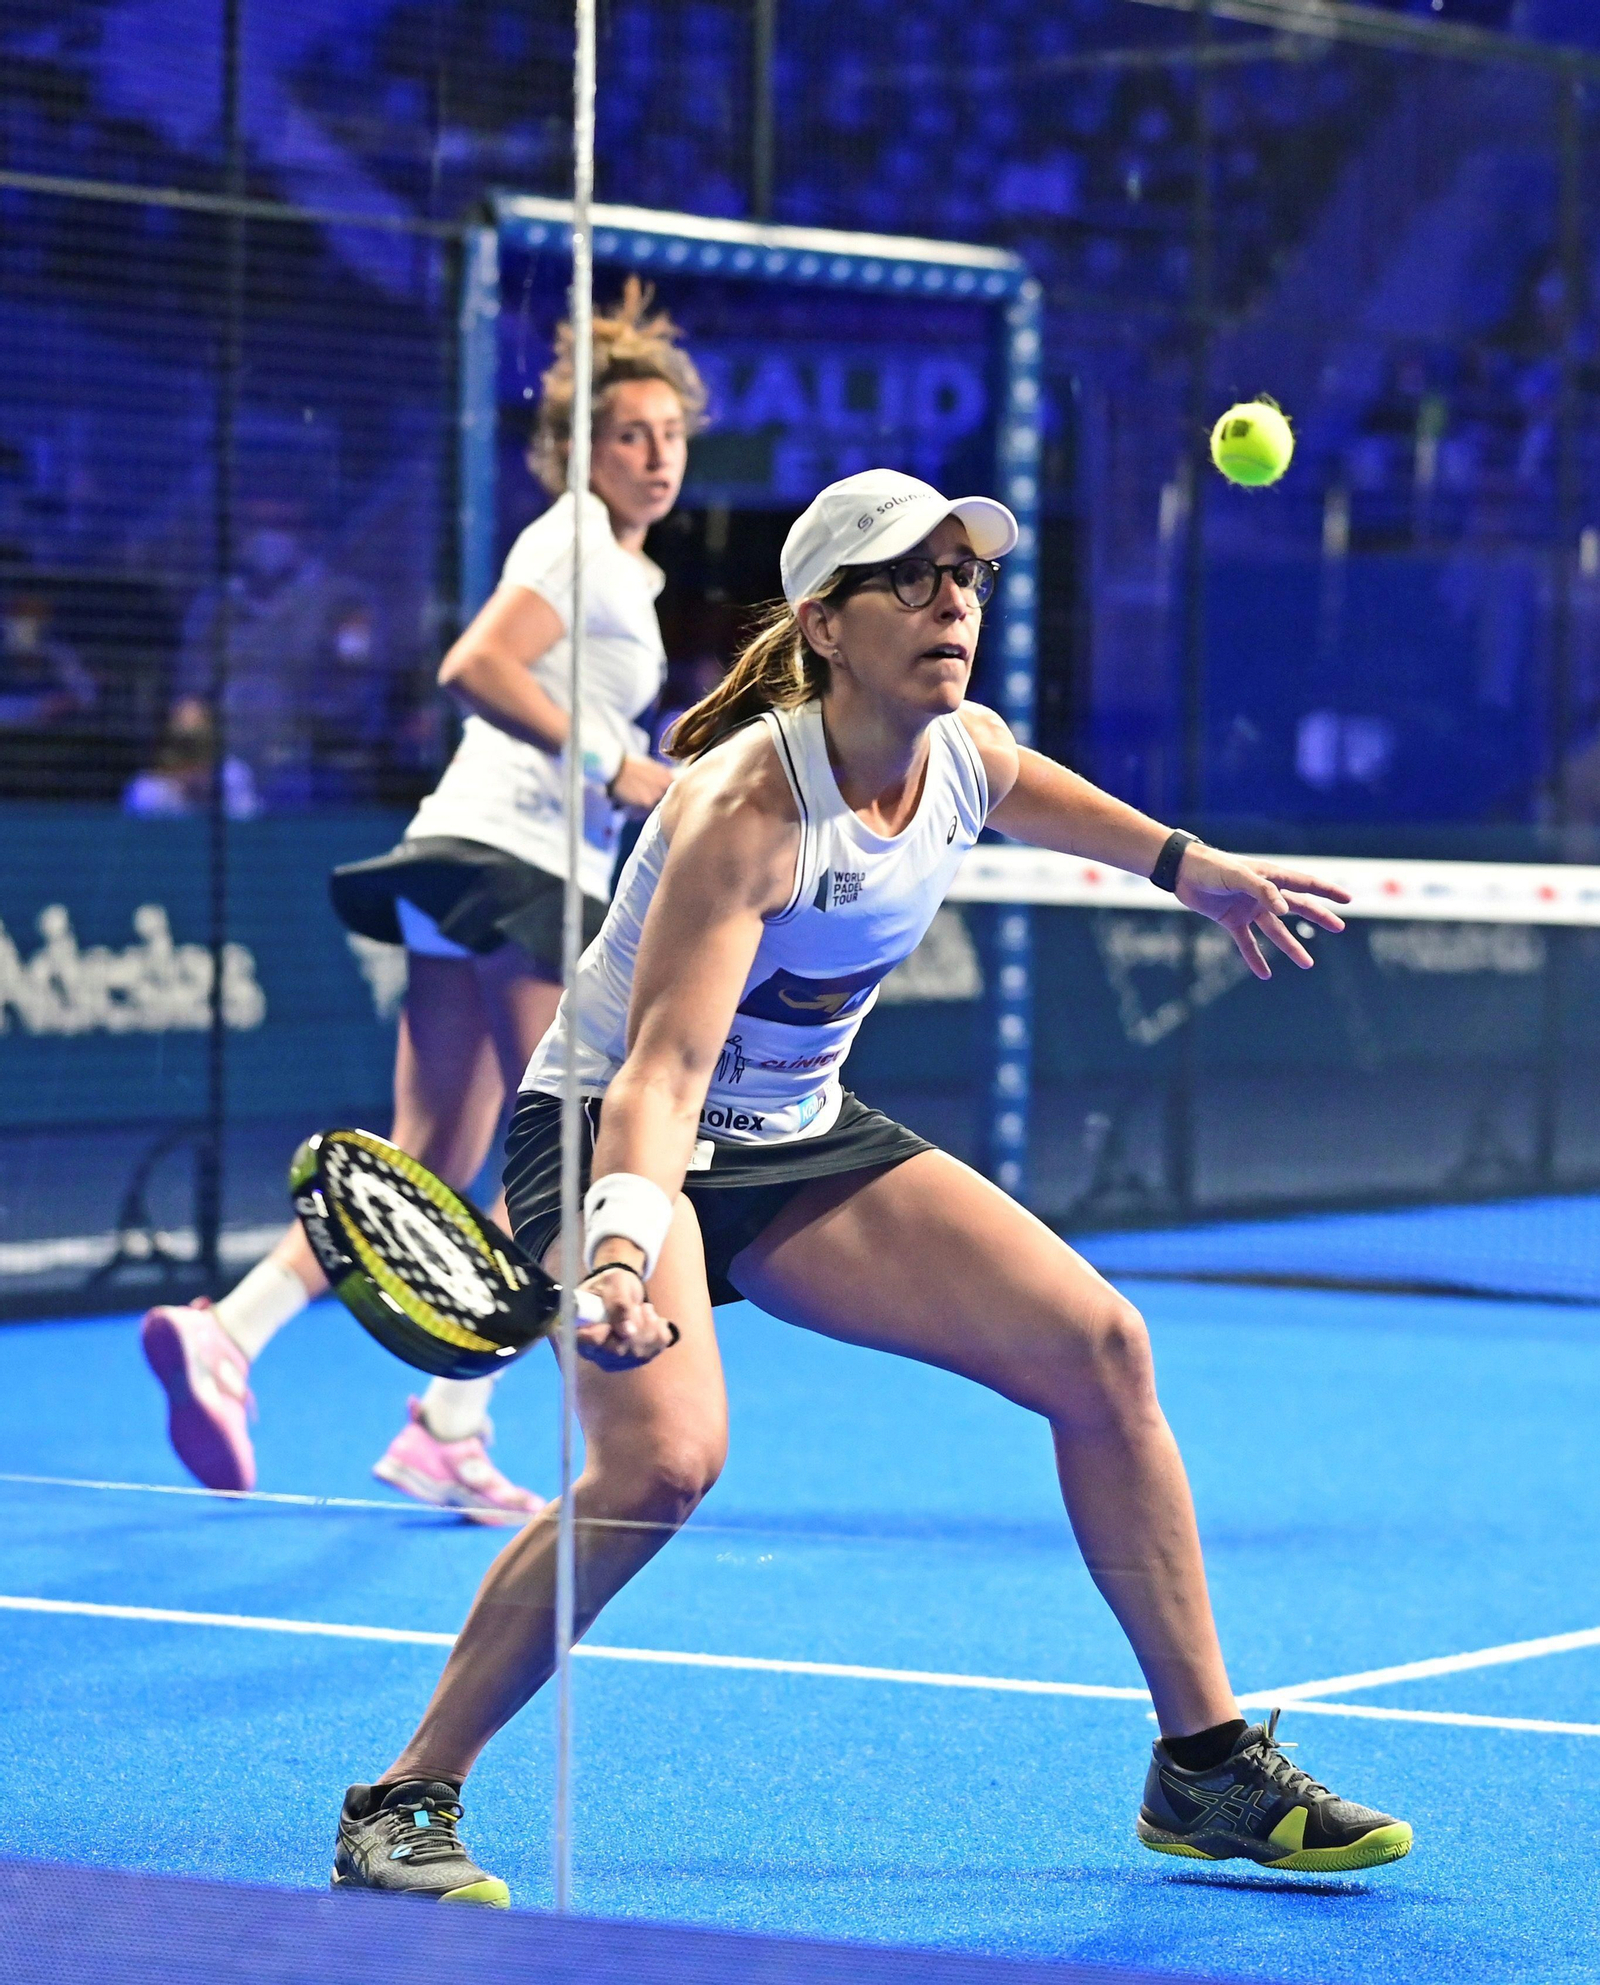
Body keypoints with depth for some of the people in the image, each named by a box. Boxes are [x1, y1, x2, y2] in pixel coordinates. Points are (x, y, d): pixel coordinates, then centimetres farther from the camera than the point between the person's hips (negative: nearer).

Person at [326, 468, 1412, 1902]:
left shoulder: (968, 752, -8)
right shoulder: (751, 806, -31)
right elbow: (662, 1068, -39)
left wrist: (1186, 863, 27)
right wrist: (624, 1250, -55)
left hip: (802, 1138, 8)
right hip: (617, 1136, -8)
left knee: (1099, 1350, -2)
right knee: (665, 1454, -33)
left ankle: (1208, 1769, 10)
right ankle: (403, 1806, -18)